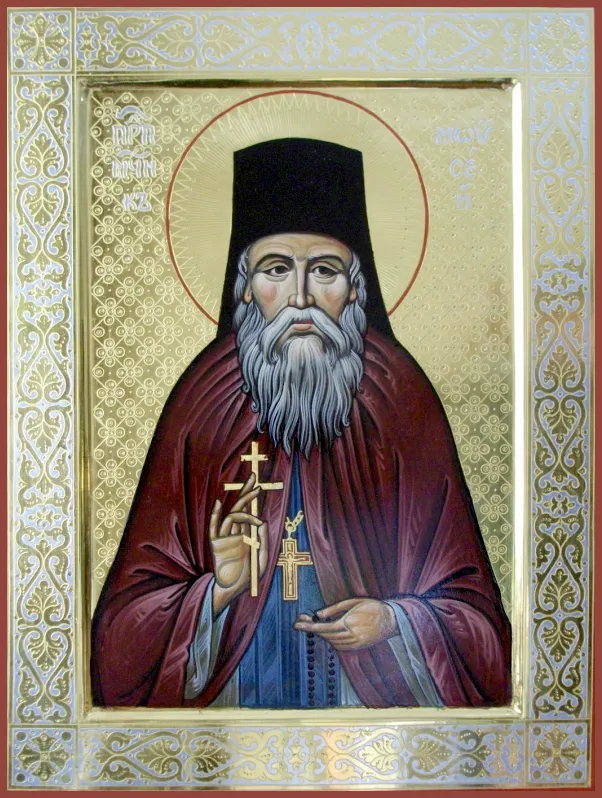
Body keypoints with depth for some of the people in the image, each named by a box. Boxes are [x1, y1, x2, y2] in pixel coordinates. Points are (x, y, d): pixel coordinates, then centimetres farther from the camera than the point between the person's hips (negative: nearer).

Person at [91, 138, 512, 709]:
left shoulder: (404, 405, -2)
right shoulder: (202, 409, -2)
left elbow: (472, 607, 3)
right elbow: (127, 612, 0)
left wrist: (394, 621, -13)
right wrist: (216, 593, -15)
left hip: (373, 686, 0)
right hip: (235, 691, 1)